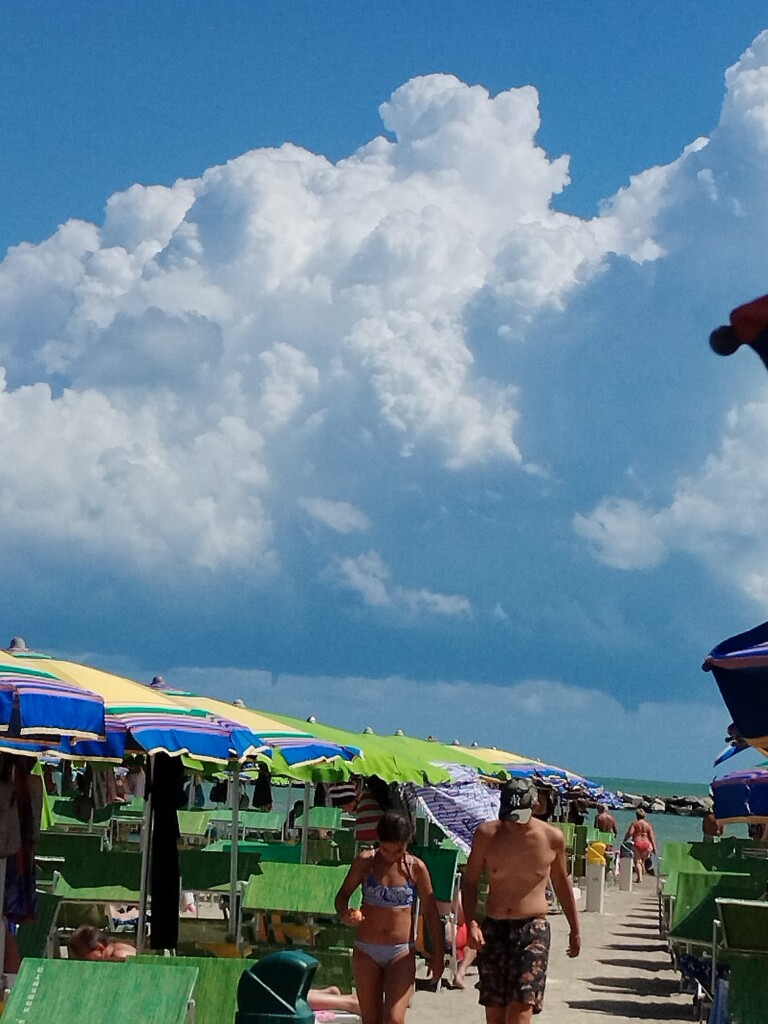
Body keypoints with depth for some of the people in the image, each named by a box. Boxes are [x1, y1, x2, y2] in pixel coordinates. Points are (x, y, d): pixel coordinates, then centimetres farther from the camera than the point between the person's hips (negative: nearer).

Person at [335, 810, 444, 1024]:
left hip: (401, 953, -2)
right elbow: (343, 894, 6)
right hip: (366, 950, 2)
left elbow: (430, 912, 3)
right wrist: (345, 915, -17)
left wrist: (438, 954, 4)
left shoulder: (416, 868, -5)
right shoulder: (365, 861, -4)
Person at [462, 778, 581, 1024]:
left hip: (532, 930, -2)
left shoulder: (552, 837, -4)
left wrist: (575, 930, 18)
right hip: (493, 929, 2)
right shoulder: (486, 834, -4)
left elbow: (561, 881, 13)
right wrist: (471, 922, -10)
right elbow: (470, 880, 5)